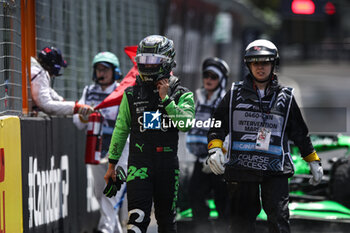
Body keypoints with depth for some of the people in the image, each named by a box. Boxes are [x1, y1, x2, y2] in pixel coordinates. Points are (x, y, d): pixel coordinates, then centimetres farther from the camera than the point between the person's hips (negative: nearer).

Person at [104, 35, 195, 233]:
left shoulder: (182, 95, 3)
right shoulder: (132, 94, 9)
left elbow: (185, 124, -14)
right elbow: (121, 130, 13)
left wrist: (166, 99, -16)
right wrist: (112, 164, 12)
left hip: (167, 164, 0)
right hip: (139, 163, 0)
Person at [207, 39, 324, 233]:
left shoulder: (285, 97, 10)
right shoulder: (235, 94, 10)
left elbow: (300, 134, 18)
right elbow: (217, 125, 10)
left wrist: (314, 162, 19)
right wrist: (215, 149, -7)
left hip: (275, 168, -1)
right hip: (241, 166, 1)